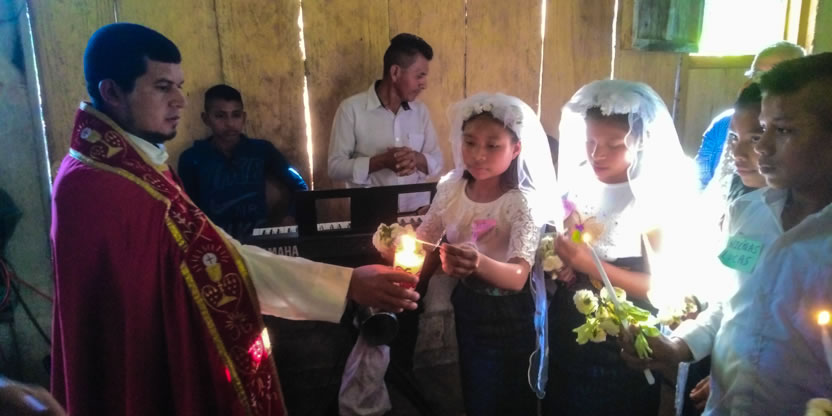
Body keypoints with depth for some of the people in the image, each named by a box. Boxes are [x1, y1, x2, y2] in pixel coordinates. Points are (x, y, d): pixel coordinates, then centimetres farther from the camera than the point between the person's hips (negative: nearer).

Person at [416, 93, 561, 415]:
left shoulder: (523, 201, -23)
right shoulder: (451, 188, -8)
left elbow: (517, 277, -33)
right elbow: (423, 238, -5)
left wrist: (479, 262, -54)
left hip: (509, 317, -4)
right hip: (467, 306, 5)